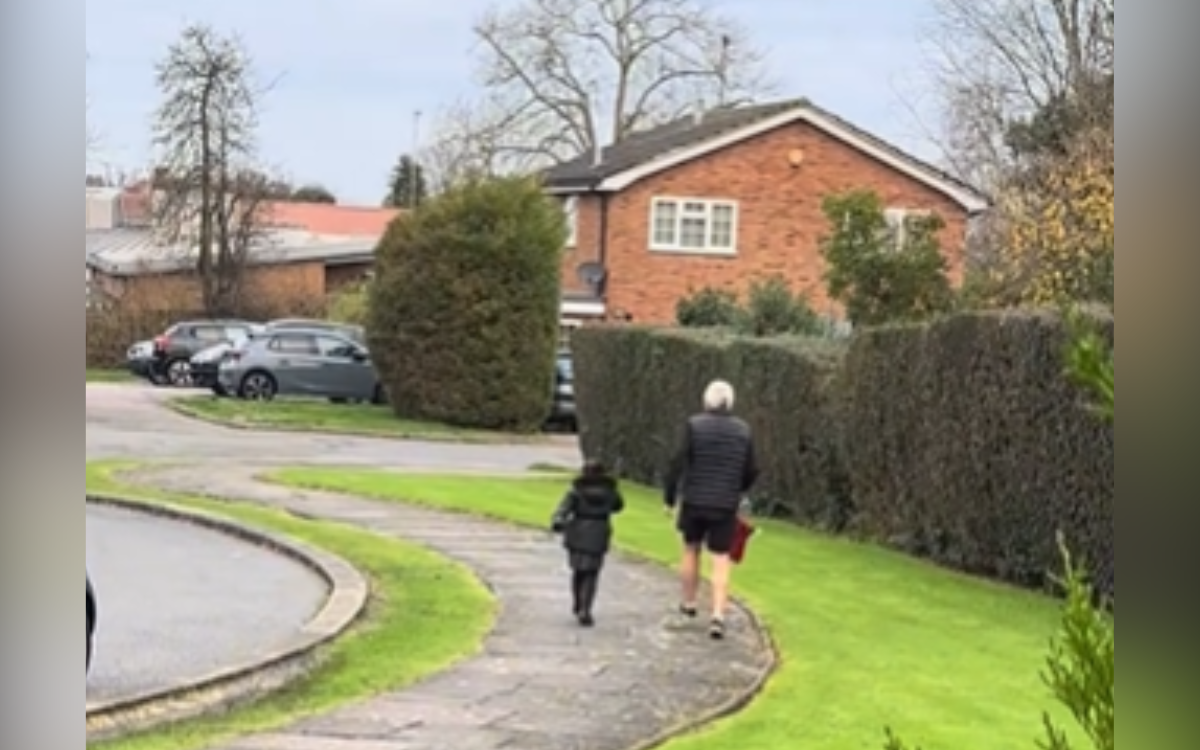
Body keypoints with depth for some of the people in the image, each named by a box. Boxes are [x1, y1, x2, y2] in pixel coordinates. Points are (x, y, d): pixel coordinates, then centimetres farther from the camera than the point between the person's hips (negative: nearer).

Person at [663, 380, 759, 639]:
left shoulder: (694, 425, -7)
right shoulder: (743, 430, 1)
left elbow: (678, 464, -10)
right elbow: (751, 472, 7)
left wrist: (670, 498, 0)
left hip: (694, 502, 0)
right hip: (726, 506, 1)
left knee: (691, 550, 21)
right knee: (721, 561, 2)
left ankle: (689, 603, 35)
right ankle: (718, 616, -12)